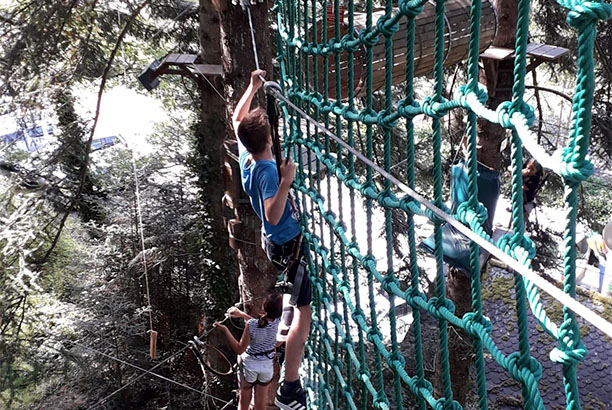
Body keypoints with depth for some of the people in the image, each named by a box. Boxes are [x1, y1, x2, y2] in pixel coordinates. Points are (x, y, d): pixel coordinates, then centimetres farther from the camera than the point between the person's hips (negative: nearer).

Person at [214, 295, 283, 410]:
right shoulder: (278, 322, -18)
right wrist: (241, 314, 7)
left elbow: (239, 350, -18)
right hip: (267, 366, 2)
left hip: (249, 365, -2)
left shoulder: (251, 324, -28)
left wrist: (225, 330, -15)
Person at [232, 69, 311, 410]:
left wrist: (253, 87, 14)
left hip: (274, 241, 9)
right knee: (306, 310, -6)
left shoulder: (246, 156, -4)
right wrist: (286, 180, -38)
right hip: (288, 244, -9)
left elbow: (237, 118, 13)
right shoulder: (268, 171, -28)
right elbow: (273, 215, -37)